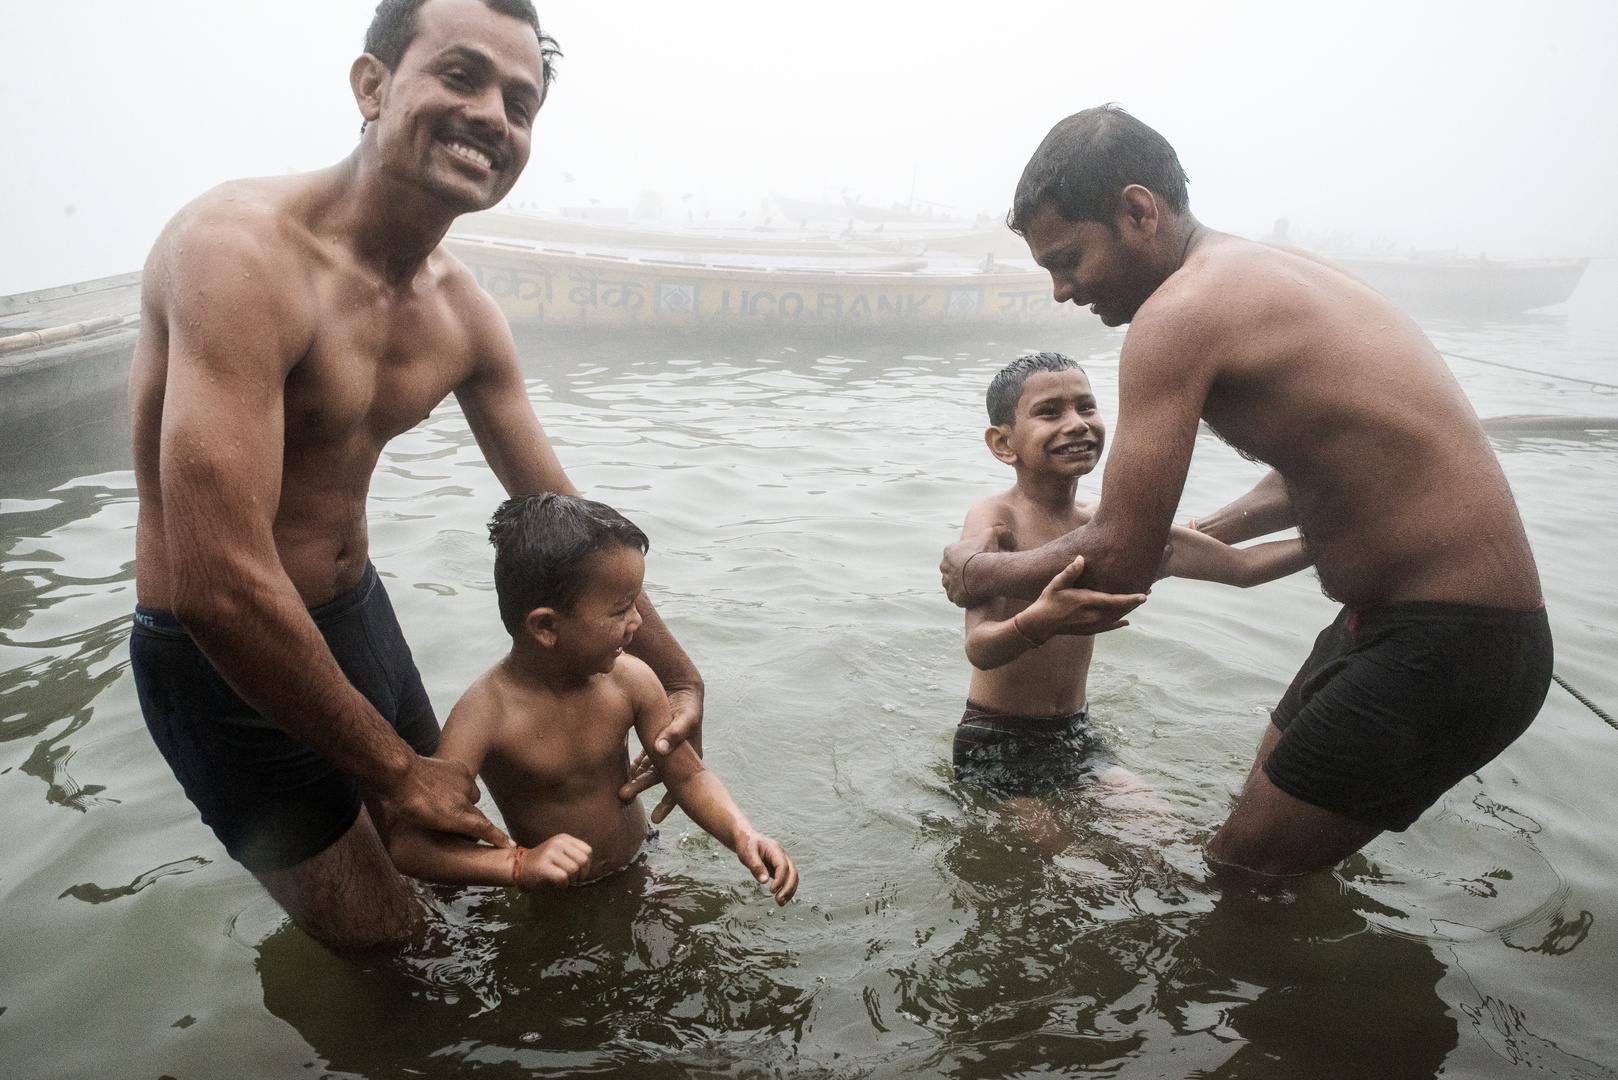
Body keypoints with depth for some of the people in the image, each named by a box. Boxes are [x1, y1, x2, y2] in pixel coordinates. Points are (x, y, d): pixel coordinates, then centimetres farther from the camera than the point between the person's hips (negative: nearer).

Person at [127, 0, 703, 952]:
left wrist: (677, 676, 6)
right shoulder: (242, 249, -29)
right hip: (227, 660, -7)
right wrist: (392, 766, -21)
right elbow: (220, 587, -34)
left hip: (359, 612, 7)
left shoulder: (461, 311, -3)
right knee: (382, 943, 7)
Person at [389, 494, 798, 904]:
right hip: (554, 899, 0)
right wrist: (520, 863, -47)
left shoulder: (632, 681, -14)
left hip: (639, 866, 1)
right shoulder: (485, 714, -28)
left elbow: (687, 775, -6)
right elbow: (407, 842, -33)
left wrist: (742, 834, -24)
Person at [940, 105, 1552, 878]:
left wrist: (980, 570, -2)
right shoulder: (1273, 271, 11)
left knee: (1238, 871, 1)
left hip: (1442, 653, -10)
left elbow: (1115, 562, -19)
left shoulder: (1179, 313, -20)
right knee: (1256, 818, 22)